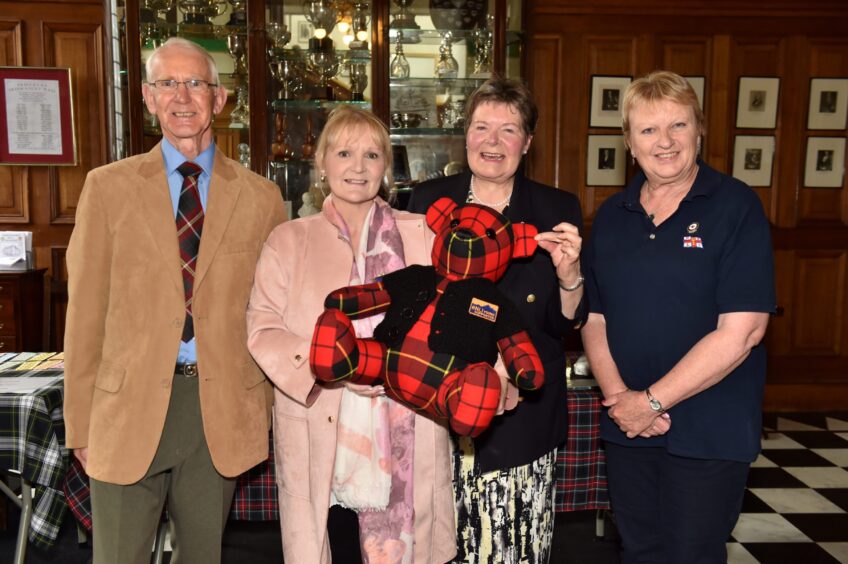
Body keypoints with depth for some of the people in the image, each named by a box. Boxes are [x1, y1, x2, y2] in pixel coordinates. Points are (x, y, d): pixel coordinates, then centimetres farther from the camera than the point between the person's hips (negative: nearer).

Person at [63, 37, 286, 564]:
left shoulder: (261, 196, 3)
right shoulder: (108, 186, 2)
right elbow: (86, 311, 1)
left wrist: (266, 410, 6)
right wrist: (81, 422, 0)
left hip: (222, 412, 1)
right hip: (128, 405, 0)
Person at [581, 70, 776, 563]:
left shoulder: (736, 206, -10)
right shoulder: (612, 216, 6)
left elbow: (741, 331, -17)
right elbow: (594, 317, 6)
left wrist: (653, 401, -15)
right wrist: (619, 395, -10)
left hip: (708, 433, -4)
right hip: (628, 428, 5)